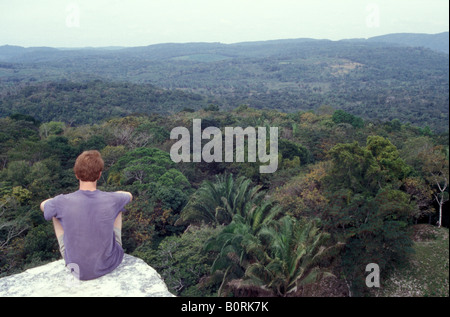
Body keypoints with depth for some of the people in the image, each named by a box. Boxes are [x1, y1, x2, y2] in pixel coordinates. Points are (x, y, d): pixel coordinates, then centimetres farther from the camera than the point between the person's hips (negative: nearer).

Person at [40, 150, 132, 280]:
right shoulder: (111, 200, -23)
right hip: (110, 263, 0)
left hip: (77, 267, 0)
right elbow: (129, 196, 3)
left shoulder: (63, 203, -23)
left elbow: (43, 205, 3)